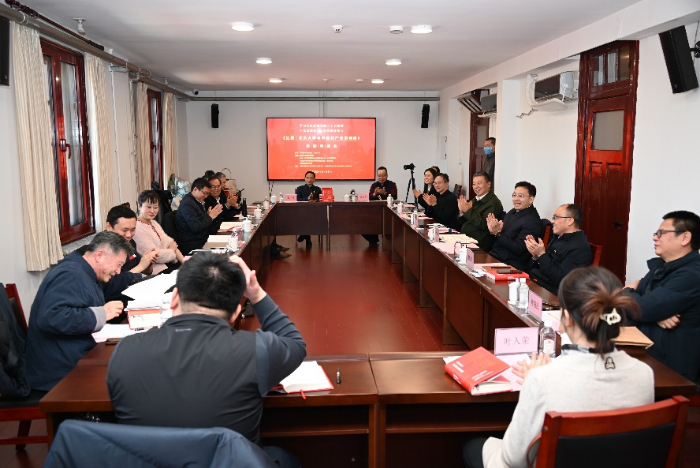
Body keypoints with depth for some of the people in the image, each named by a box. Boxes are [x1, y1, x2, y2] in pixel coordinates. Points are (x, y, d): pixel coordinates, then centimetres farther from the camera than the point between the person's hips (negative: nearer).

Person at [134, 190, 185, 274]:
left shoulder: (154, 223, 13)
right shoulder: (137, 229, -16)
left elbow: (169, 242, 6)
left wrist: (184, 260, -8)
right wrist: (172, 250, 0)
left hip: (170, 263, 8)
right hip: (157, 270, -8)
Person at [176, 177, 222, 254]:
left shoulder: (198, 201, 13)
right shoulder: (187, 204, -14)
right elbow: (196, 228, -21)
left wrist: (213, 215, 0)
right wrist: (210, 217, -10)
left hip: (202, 241, 9)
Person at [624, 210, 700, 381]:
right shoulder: (661, 265, 12)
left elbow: (641, 309, -23)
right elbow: (636, 298, 7)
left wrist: (629, 291, -1)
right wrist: (656, 314, -15)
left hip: (667, 365, -8)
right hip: (645, 351, 8)